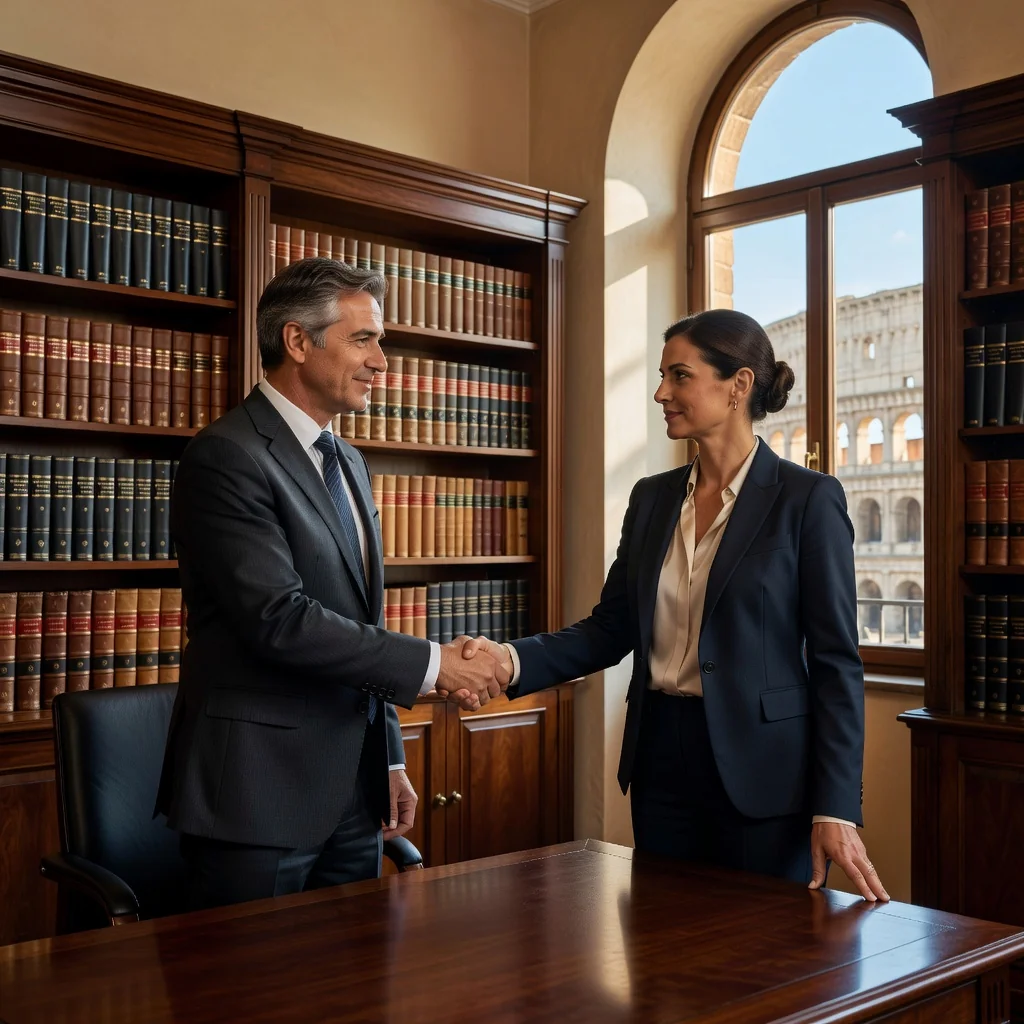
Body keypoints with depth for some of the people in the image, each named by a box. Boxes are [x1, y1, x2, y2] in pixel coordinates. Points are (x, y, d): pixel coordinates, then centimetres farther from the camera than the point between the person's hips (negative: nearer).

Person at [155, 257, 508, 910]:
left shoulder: (350, 464, 15)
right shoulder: (227, 457, -13)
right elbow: (280, 618, -22)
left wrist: (390, 760, 17)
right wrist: (433, 664, -17)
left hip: (353, 793, 8)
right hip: (260, 795, -8)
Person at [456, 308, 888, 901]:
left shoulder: (807, 499, -8)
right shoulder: (652, 498, 8)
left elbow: (836, 660, -9)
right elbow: (611, 630, 7)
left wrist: (836, 809, -14)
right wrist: (514, 660, -10)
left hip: (759, 770, -5)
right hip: (662, 760, 5)